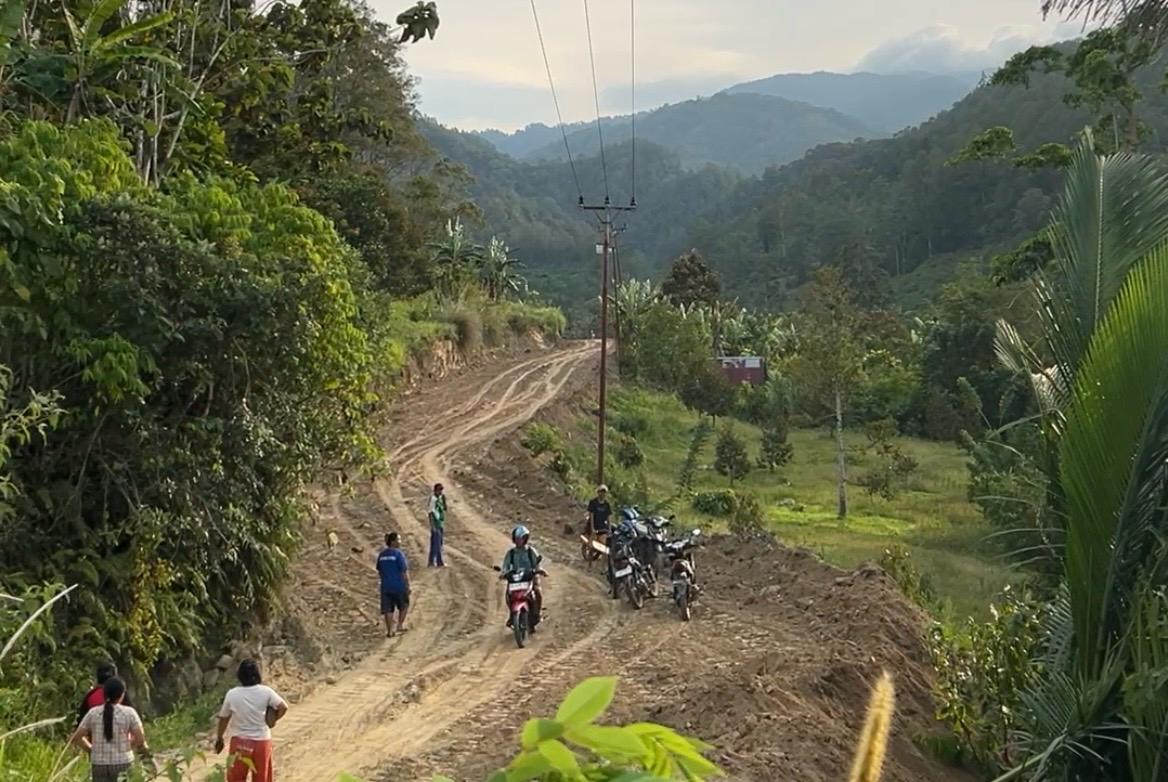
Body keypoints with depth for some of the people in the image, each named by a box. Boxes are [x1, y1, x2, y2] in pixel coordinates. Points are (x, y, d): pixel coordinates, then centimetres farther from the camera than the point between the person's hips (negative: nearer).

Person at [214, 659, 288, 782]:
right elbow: (283, 707, -9)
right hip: (262, 741, 1)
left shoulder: (232, 694, -8)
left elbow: (224, 718, 2)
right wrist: (273, 720, 8)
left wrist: (219, 738, 16)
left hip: (240, 742, 0)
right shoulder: (265, 692, -10)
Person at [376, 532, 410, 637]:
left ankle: (389, 631, 9)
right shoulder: (399, 554, -15)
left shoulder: (382, 554, 4)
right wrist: (408, 586, -10)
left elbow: (379, 571, 13)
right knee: (404, 605, 18)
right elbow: (404, 571, -16)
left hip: (386, 586, 5)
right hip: (399, 585, -5)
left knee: (388, 609, 8)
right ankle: (400, 625, 16)